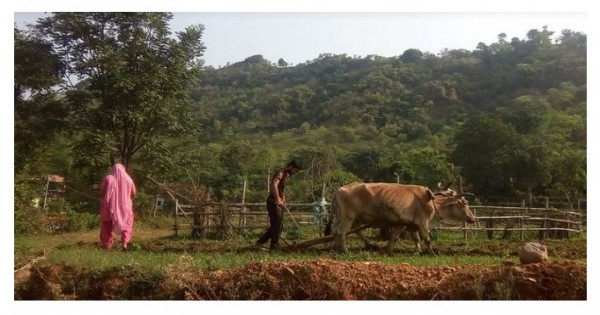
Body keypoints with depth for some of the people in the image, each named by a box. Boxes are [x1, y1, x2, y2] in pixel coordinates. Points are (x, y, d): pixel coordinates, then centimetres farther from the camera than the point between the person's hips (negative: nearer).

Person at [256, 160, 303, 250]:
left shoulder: (286, 175, 18)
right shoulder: (280, 172, -12)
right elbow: (274, 185, -27)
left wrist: (283, 200, 17)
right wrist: (278, 199, -31)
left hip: (279, 203, 10)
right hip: (274, 202, -10)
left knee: (277, 225, 12)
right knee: (276, 225, -7)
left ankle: (261, 241, 19)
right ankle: (274, 246, 0)